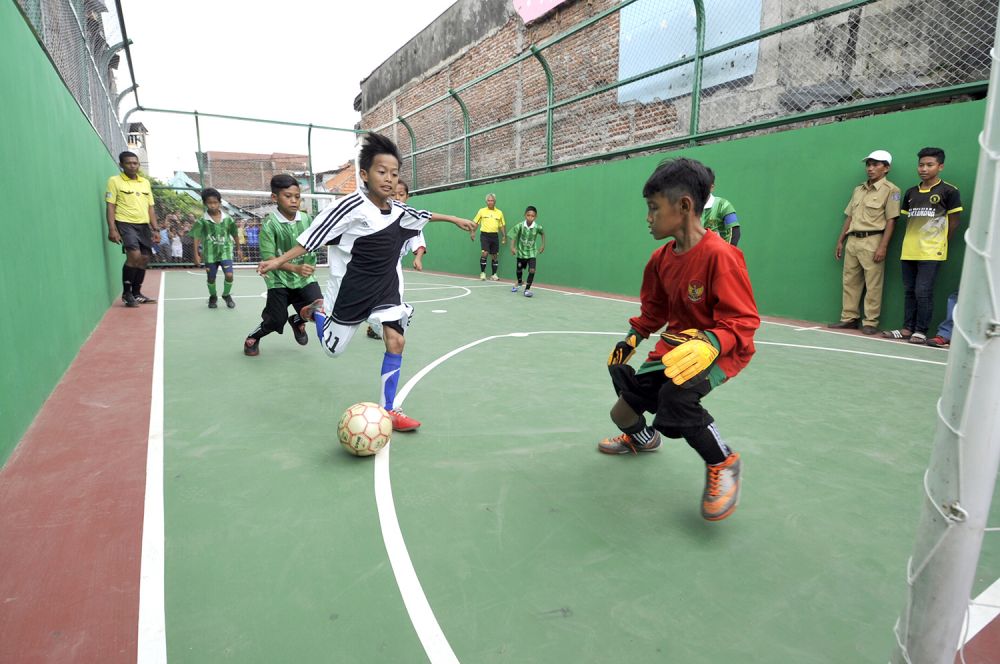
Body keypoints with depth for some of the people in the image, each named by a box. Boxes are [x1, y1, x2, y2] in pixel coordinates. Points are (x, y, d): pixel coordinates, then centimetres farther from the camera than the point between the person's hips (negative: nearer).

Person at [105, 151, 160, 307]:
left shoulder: (145, 182, 15)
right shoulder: (114, 181, 0)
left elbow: (150, 207, 17)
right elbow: (110, 206, -4)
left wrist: (155, 228, 10)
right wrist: (112, 229, -13)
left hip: (143, 225, 6)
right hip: (125, 224, -6)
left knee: (144, 259, 6)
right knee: (134, 256, -19)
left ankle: (136, 293, 21)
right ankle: (126, 293, -4)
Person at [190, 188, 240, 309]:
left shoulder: (228, 219, -3)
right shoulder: (202, 221, -7)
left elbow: (235, 235, 8)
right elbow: (197, 238, -7)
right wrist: (196, 255, -11)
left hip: (225, 252, 0)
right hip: (210, 254, 0)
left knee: (229, 275, -11)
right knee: (211, 278, 11)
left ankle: (226, 295, 16)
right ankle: (213, 297, 36)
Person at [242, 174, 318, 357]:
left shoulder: (307, 219, -4)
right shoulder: (270, 224, -16)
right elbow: (268, 258, -22)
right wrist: (295, 269, -35)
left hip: (305, 278, 3)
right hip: (279, 280, -3)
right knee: (276, 321, -3)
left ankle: (297, 320, 22)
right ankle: (252, 338, 32)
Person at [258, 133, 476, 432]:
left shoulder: (398, 210, -1)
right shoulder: (352, 206, -19)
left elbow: (423, 215, 19)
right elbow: (314, 235, -15)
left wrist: (456, 219, 26)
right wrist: (279, 260, -14)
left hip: (387, 287, 4)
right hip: (351, 290, -4)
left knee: (396, 341, -11)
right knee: (333, 348, 10)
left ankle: (388, 410, 2)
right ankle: (318, 310, 43)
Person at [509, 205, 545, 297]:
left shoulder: (538, 227, -18)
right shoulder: (520, 226, -20)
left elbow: (542, 233, 4)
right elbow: (513, 237, -16)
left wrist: (543, 245, 6)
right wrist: (512, 247, -31)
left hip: (532, 252, -1)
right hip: (521, 252, 1)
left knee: (532, 270, -18)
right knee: (519, 270, 19)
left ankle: (527, 289, -4)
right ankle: (519, 282, 50)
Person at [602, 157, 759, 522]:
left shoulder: (720, 255, -24)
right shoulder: (662, 258, 0)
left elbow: (742, 321, -25)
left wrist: (709, 344, -41)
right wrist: (633, 336, 3)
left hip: (720, 351, -7)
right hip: (674, 347, 7)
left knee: (675, 394, -36)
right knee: (622, 412, 6)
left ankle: (723, 463, -6)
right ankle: (642, 437, 47)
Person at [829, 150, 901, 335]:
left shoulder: (890, 190, -2)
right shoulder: (858, 190, 18)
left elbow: (891, 220, -8)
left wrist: (883, 246, -16)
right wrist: (840, 241, 15)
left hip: (872, 241, -6)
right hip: (852, 240, 6)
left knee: (873, 284, -4)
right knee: (850, 282, 8)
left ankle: (870, 322, 2)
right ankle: (849, 318, 16)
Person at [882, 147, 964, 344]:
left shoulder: (948, 191, -2)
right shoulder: (911, 192, 12)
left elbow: (953, 221, 1)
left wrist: (939, 241, 3)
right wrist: (912, 239, 6)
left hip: (931, 252, -5)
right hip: (908, 251, 5)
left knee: (923, 292, -6)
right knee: (909, 291, 9)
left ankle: (921, 331, 3)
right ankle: (907, 328, 16)